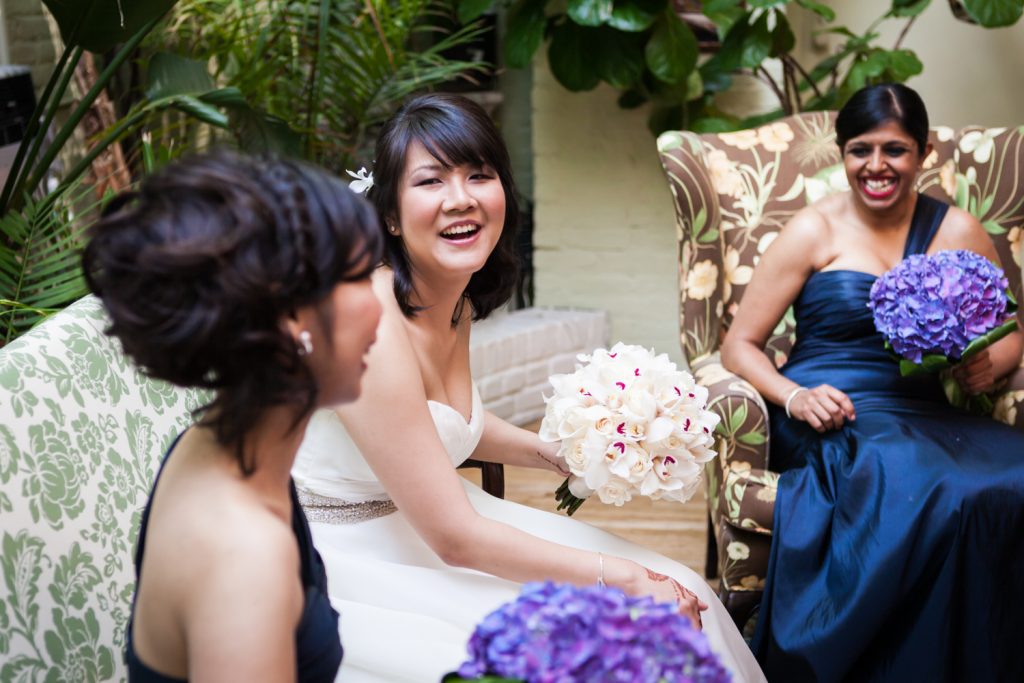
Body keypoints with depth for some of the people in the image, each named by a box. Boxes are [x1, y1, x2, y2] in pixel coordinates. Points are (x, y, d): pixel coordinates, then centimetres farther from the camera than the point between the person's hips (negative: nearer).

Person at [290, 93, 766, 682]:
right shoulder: (372, 322, -26)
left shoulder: (455, 301, 1)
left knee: (676, 594, -1)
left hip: (417, 526, 8)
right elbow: (454, 538, -24)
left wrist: (559, 454, 6)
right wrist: (622, 576, -18)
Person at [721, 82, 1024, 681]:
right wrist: (793, 395, -15)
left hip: (925, 416, 4)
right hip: (830, 418, -3)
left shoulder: (958, 233, 13)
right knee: (929, 493, -35)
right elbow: (740, 345, 4)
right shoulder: (815, 230, 5)